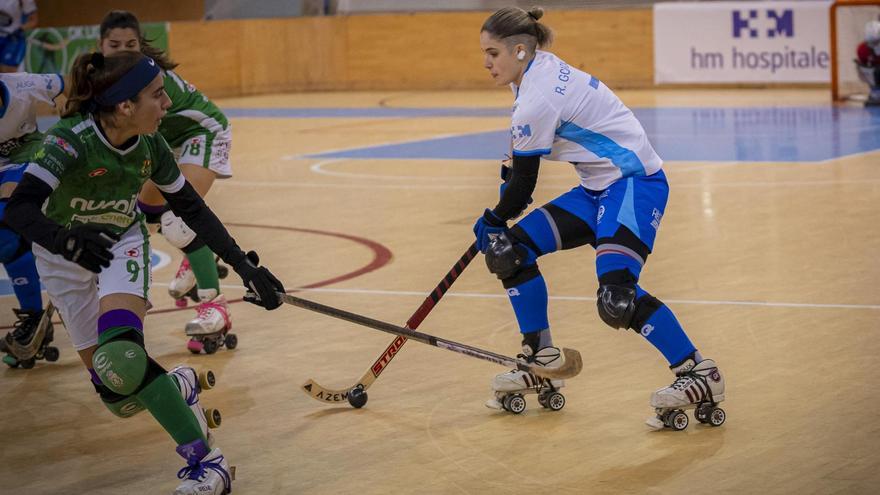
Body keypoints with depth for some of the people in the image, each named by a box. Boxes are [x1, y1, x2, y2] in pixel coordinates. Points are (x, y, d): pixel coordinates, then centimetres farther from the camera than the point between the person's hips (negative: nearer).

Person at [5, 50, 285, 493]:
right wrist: (63, 238, -59)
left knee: (120, 355, -27)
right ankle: (178, 389, 31)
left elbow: (192, 208, -3)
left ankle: (204, 458, -22)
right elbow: (19, 210, -40)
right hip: (64, 257, -1)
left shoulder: (150, 146, -16)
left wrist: (243, 264, -7)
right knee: (116, 390, -2)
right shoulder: (70, 141, -31)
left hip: (123, 245, 1)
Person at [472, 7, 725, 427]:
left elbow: (523, 185, -13)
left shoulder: (537, 99, -21)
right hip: (600, 188, 10)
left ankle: (700, 374, -13)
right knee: (511, 249, 5)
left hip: (635, 184, -10)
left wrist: (491, 221, 4)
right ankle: (541, 360, 15)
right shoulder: (541, 69, 6)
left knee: (617, 294, -26)